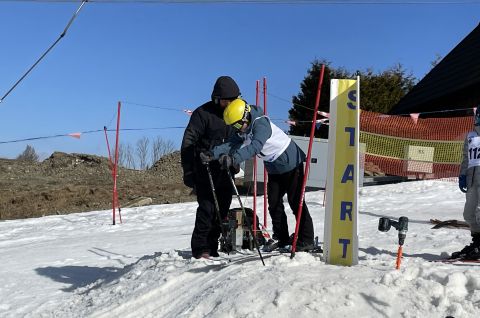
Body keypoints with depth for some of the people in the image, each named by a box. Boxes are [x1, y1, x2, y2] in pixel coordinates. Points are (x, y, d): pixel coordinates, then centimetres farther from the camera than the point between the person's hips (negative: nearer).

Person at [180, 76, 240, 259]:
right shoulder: (203, 113, -9)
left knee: (222, 209, 6)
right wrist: (188, 171, -15)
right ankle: (200, 248, -2)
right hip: (205, 170, -6)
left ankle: (212, 247, 15)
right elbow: (188, 142, -10)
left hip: (225, 170, 6)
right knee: (207, 207, -11)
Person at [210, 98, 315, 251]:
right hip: (274, 169, 8)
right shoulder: (243, 130, 0)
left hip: (291, 163, -8)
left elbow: (255, 146, -42)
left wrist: (233, 158, -54)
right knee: (274, 203, 7)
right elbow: (231, 145, -9)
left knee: (296, 202, -4)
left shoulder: (261, 123, -27)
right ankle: (280, 238, 19)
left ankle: (307, 240, 5)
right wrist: (212, 154, -23)